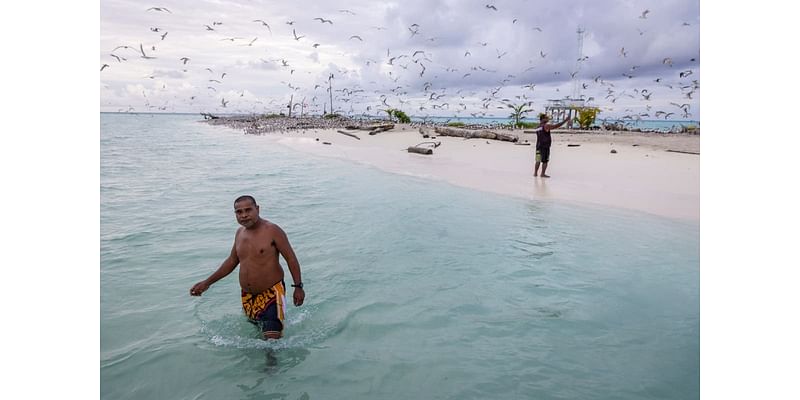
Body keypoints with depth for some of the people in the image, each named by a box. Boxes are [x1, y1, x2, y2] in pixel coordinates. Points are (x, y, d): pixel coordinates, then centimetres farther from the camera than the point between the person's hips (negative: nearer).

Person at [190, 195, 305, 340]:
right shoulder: (240, 233, 8)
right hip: (247, 296, 7)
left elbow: (291, 258, -10)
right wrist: (207, 282, 20)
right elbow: (232, 261, 20)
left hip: (271, 292, -7)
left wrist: (298, 287, -13)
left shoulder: (272, 230, -13)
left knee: (272, 337, -16)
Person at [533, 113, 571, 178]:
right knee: (545, 161, -1)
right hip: (545, 146, -7)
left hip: (538, 146, 7)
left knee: (538, 160, 11)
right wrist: (565, 121, -6)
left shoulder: (538, 127, 10)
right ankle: (543, 174, -1)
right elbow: (556, 126, -12)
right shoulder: (546, 126, -10)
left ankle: (535, 173, 13)